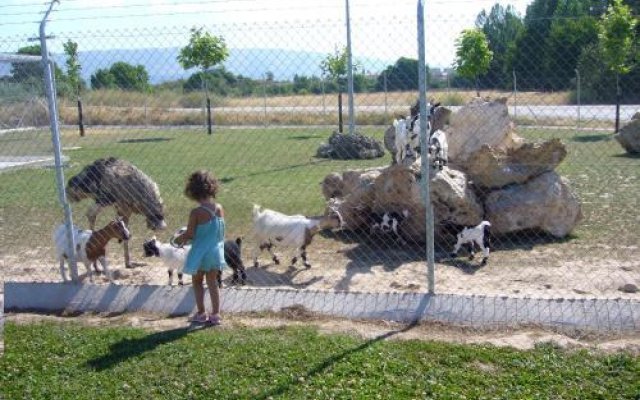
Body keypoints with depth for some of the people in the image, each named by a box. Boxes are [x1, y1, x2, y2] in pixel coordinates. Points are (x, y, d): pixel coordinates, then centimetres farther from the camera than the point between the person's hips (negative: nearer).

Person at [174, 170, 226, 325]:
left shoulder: (196, 212, -20)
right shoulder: (220, 209, -4)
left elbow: (190, 234, -17)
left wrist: (179, 239, 5)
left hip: (201, 253, -4)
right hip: (216, 251, 4)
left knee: (197, 281, 16)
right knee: (212, 282, 16)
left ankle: (201, 314, 19)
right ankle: (215, 315, 16)